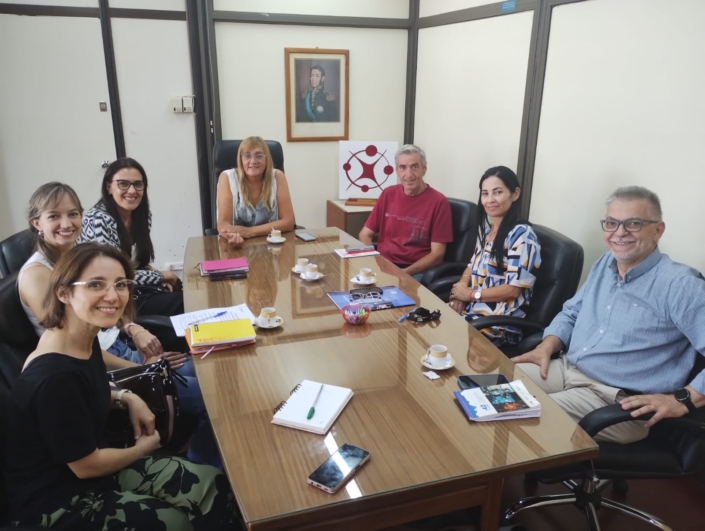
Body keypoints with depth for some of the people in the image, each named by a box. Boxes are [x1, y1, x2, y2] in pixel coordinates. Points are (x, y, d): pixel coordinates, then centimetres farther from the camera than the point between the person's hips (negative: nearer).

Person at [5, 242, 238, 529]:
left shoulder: (86, 341, -5)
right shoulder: (56, 376, -31)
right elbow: (85, 466, -21)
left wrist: (126, 398, -3)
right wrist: (141, 449, -4)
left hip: (90, 467, 8)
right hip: (55, 502, -7)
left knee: (213, 485, 1)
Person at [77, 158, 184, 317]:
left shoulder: (143, 214, 2)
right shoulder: (97, 220, -20)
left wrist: (156, 277, -6)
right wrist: (162, 276, -12)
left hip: (136, 289, 7)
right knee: (185, 302, -17)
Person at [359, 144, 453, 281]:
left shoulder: (438, 201, -4)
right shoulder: (388, 194, 9)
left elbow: (437, 254, -6)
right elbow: (365, 235, 11)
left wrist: (404, 273, -17)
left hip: (414, 272, -3)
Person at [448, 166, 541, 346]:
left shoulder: (521, 234, -14)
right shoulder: (486, 229, 11)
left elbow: (513, 289, -17)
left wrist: (471, 294, -10)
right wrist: (461, 287, -3)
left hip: (501, 323, -7)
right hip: (471, 308, 7)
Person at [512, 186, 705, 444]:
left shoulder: (680, 285, -14)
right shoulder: (604, 264, 11)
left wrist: (683, 400, -24)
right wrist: (545, 347, 4)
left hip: (617, 401, -7)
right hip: (565, 370, 7)